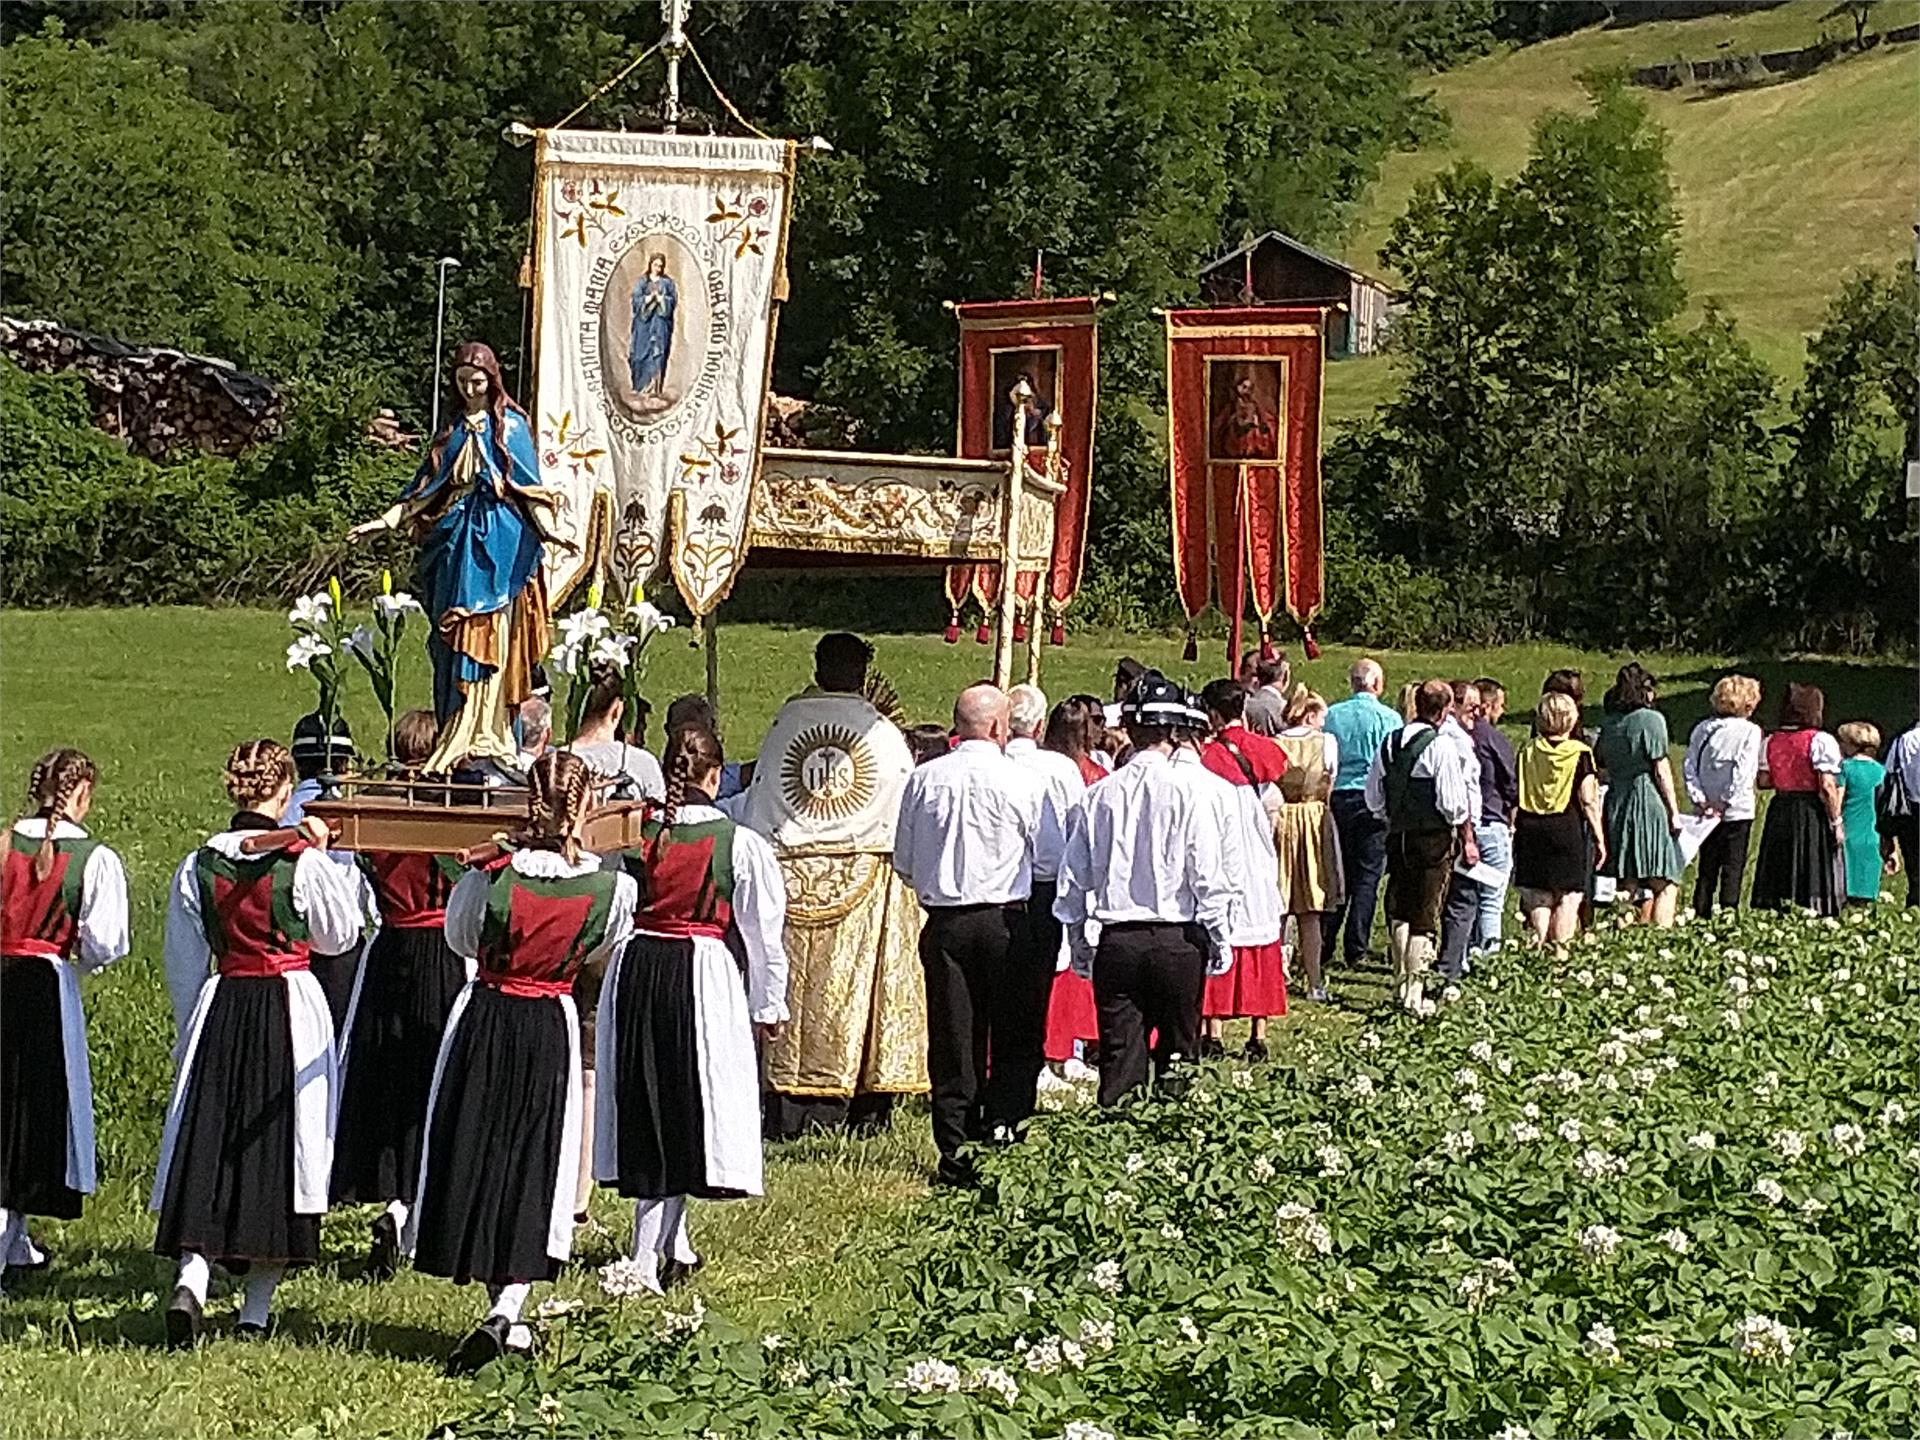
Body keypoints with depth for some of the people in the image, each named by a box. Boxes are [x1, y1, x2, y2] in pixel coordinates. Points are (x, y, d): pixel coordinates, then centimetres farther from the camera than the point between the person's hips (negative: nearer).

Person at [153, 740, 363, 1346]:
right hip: (293, 1009, -2)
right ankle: (256, 1308, 9)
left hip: (221, 1004, 2)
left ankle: (191, 1279, -19)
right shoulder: (303, 863, -9)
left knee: (206, 1145, 4)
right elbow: (338, 936, 6)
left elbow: (183, 963, 7)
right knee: (278, 1150, 6)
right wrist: (325, 859, 11)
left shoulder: (199, 866, 1)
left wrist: (191, 1033, 18)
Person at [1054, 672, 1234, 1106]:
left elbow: (1074, 879, 7)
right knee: (1178, 1060, 8)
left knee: (1119, 1059, 5)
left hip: (1115, 941, 2)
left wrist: (1079, 947, 18)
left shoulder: (1098, 796, 1)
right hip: (1175, 940, -2)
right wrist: (1219, 939, 6)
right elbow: (1207, 876, -7)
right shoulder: (1185, 794, -9)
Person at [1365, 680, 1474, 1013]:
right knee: (1425, 916, -1)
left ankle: (1400, 982, 24)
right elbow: (1453, 803, -14)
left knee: (1398, 911, 16)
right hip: (1434, 838, -6)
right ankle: (1414, 993, 0)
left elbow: (1374, 798, 10)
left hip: (1398, 836, 6)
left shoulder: (1390, 743, 4)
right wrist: (1467, 840, 1)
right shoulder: (1442, 747, -14)